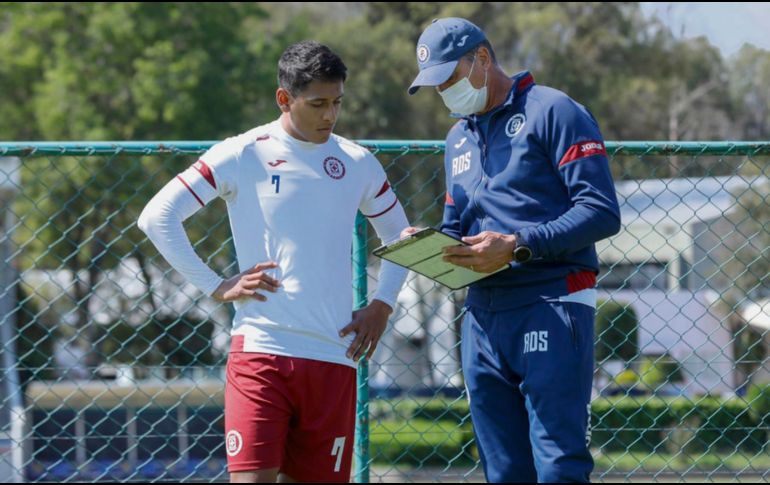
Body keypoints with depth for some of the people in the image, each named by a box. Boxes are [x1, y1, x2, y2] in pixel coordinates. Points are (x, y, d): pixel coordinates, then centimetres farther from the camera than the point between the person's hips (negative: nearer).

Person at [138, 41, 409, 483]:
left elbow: (399, 237, 26)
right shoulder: (241, 156, -1)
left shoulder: (359, 164, 11)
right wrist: (217, 288, -5)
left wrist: (382, 306, 11)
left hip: (333, 358, 4)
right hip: (260, 351, -4)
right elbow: (157, 217, -2)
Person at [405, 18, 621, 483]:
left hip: (551, 307, -8)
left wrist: (518, 246, -21)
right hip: (482, 316, 8)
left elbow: (602, 212, -12)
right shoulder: (459, 139, 22)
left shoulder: (552, 112, -3)